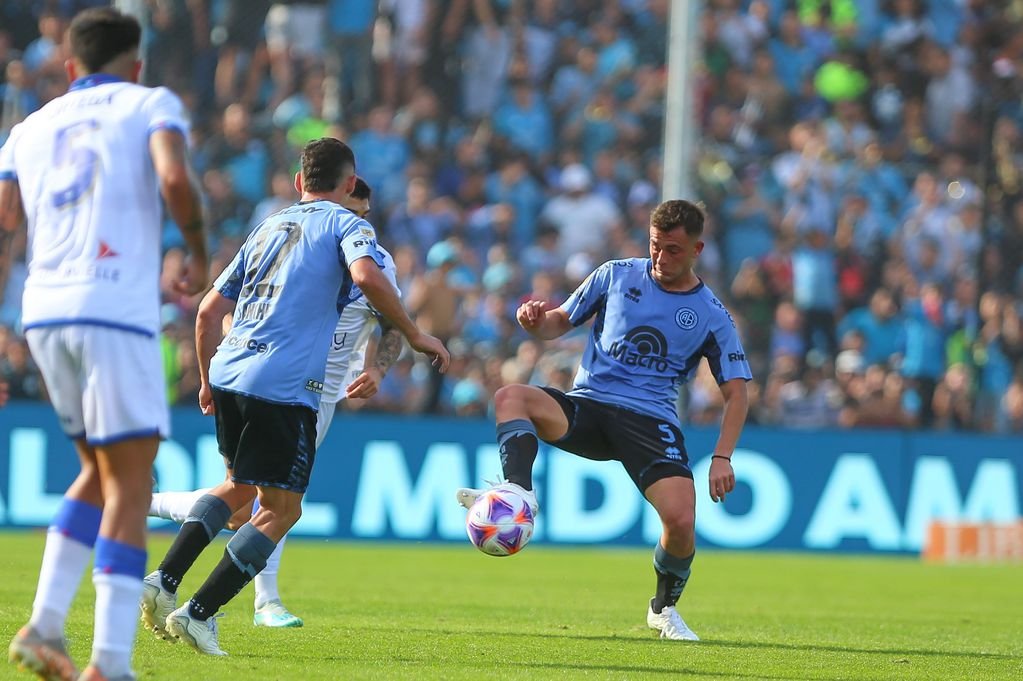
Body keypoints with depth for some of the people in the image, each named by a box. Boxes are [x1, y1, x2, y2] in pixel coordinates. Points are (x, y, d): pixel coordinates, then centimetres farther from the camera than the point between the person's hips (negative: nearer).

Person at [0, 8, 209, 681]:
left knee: (101, 472, 20)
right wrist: (199, 255, 4)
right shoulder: (151, 104, 8)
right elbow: (175, 179, -12)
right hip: (116, 310, -5)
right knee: (128, 489, -3)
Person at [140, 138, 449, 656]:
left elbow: (209, 311, 22)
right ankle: (199, 613, -6)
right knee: (280, 510, 3)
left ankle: (164, 581, 12)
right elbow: (367, 277, -18)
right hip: (284, 385, -7)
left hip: (229, 374, 7)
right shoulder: (345, 225, 5)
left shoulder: (269, 228, 23)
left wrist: (208, 381, 33)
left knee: (240, 486, 26)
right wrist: (415, 336, -8)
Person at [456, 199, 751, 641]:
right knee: (511, 397, -28)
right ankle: (518, 492, -50)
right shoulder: (616, 276, 9)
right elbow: (560, 323, 16)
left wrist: (722, 457, -7)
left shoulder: (712, 317, 5)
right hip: (586, 405, 2)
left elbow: (735, 391, 6)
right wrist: (536, 322, -10)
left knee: (681, 521, -23)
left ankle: (664, 608, 6)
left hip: (650, 421, -2)